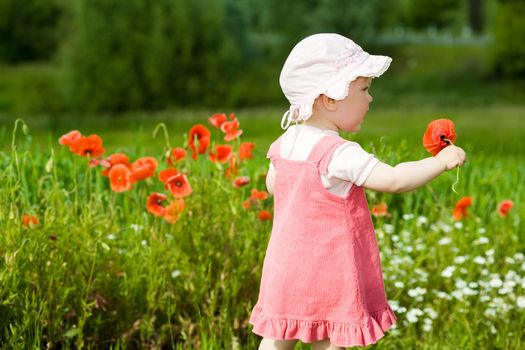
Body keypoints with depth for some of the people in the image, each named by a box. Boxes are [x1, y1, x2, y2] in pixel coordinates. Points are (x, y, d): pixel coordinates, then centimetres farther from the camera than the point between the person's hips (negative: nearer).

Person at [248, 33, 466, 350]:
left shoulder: (286, 143, 3)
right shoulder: (339, 154, -22)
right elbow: (394, 180, -29)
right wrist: (441, 161, -19)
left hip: (285, 269, 7)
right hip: (328, 275, -7)